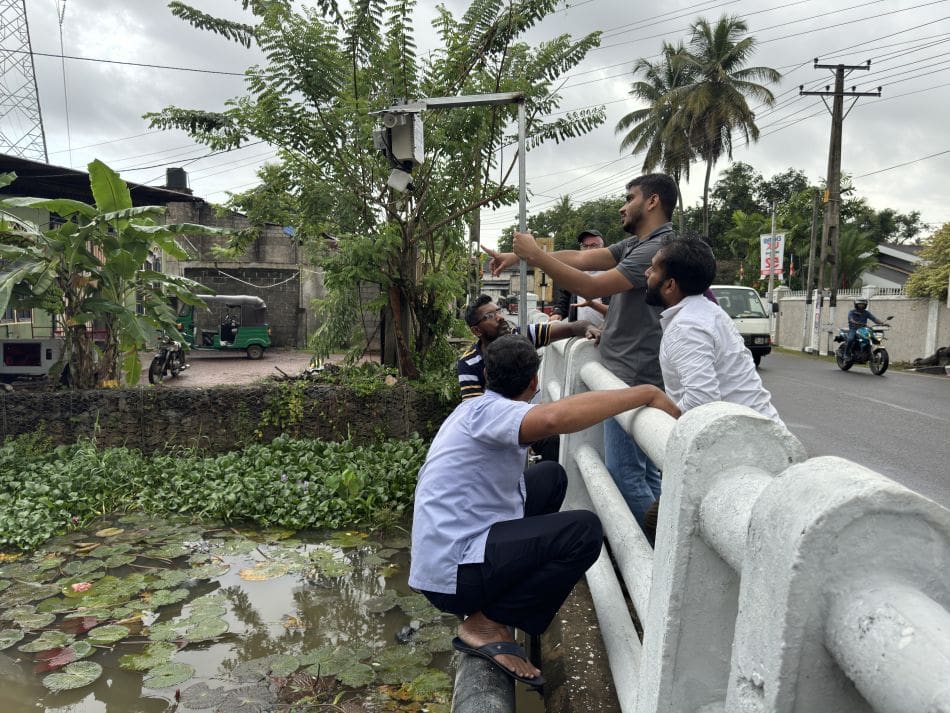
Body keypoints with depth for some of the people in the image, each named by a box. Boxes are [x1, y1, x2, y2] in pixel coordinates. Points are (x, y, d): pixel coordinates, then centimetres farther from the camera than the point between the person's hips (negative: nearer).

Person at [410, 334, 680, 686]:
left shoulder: (480, 410, 9)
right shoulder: (487, 411, -20)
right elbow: (554, 418, -43)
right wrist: (646, 393, -36)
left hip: (449, 546, 10)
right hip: (453, 574, -10)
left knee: (550, 476, 15)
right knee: (585, 531, -18)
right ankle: (487, 623, -8)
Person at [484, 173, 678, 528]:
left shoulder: (659, 247, -15)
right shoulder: (634, 244, 15)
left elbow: (593, 286, -21)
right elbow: (580, 258, 10)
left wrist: (535, 255, -14)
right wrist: (518, 256, 4)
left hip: (634, 381, -10)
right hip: (634, 377, 10)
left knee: (624, 473, -5)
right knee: (647, 473, 15)